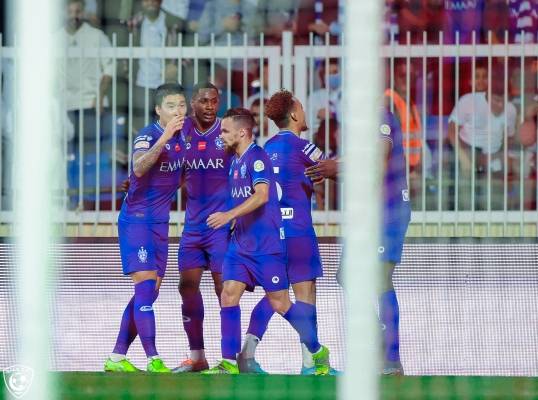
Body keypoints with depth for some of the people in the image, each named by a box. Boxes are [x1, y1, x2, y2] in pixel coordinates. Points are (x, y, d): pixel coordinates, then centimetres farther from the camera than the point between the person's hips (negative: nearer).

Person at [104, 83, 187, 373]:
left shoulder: (182, 135, 6)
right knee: (146, 286, -14)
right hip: (136, 219, -8)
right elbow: (139, 167, -37)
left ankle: (117, 358, 14)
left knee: (150, 291, 8)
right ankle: (153, 360, -15)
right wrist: (164, 139, -45)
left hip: (160, 223, 8)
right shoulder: (148, 135, -16)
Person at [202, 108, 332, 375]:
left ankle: (318, 352, 15)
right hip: (241, 242, 8)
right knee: (229, 294, -5)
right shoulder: (235, 161, 14)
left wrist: (230, 215, -30)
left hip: (267, 243, -8)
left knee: (280, 303, -2)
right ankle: (229, 364, -4)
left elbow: (261, 195, -25)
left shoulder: (256, 157, -13)